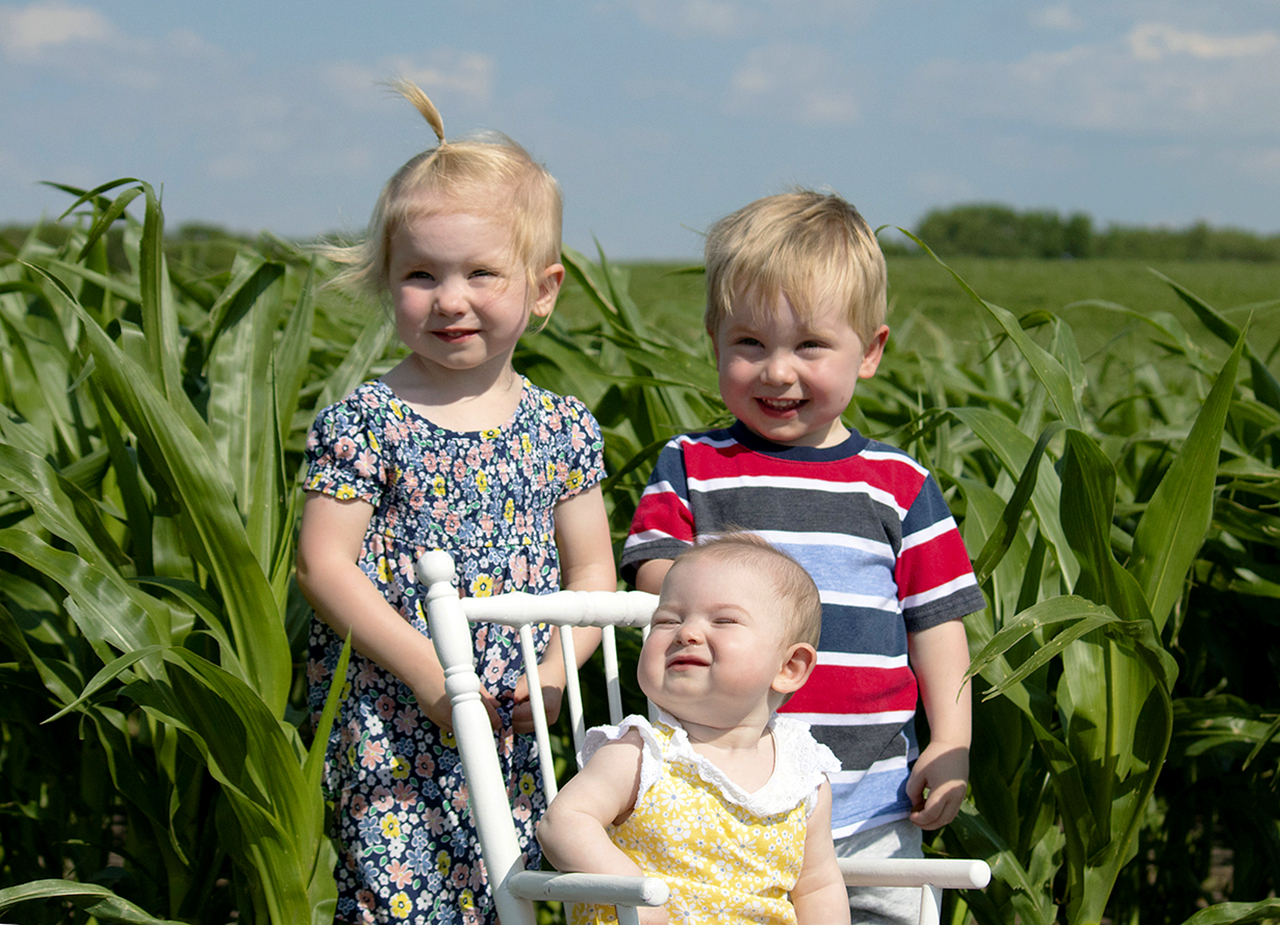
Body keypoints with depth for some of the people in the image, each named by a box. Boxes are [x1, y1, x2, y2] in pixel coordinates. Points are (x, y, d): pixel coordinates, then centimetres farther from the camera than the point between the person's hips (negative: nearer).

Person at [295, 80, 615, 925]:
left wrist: (558, 665, -8)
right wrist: (426, 668, -16)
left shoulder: (563, 430, 6)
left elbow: (592, 569, 10)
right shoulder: (365, 422, -5)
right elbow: (324, 564, -9)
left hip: (511, 734, 3)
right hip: (388, 728, -3)